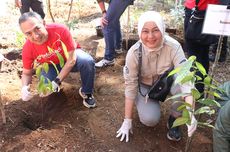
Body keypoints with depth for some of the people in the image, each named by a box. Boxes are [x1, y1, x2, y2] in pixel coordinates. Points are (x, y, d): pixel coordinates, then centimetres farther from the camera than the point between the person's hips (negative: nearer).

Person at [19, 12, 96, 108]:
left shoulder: (60, 30, -35)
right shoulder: (27, 49, -24)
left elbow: (71, 59, -28)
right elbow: (26, 73, -9)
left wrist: (56, 82, -34)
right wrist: (24, 87, -33)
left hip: (70, 57, -1)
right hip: (51, 66, 2)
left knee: (88, 61, -33)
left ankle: (86, 92, -7)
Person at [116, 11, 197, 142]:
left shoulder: (173, 47, -29)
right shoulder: (134, 53, -27)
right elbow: (130, 86, -21)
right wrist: (127, 120, -17)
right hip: (144, 86, 0)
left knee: (182, 88, -33)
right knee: (149, 119, -24)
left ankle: (174, 120, -4)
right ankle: (152, 105, 13)